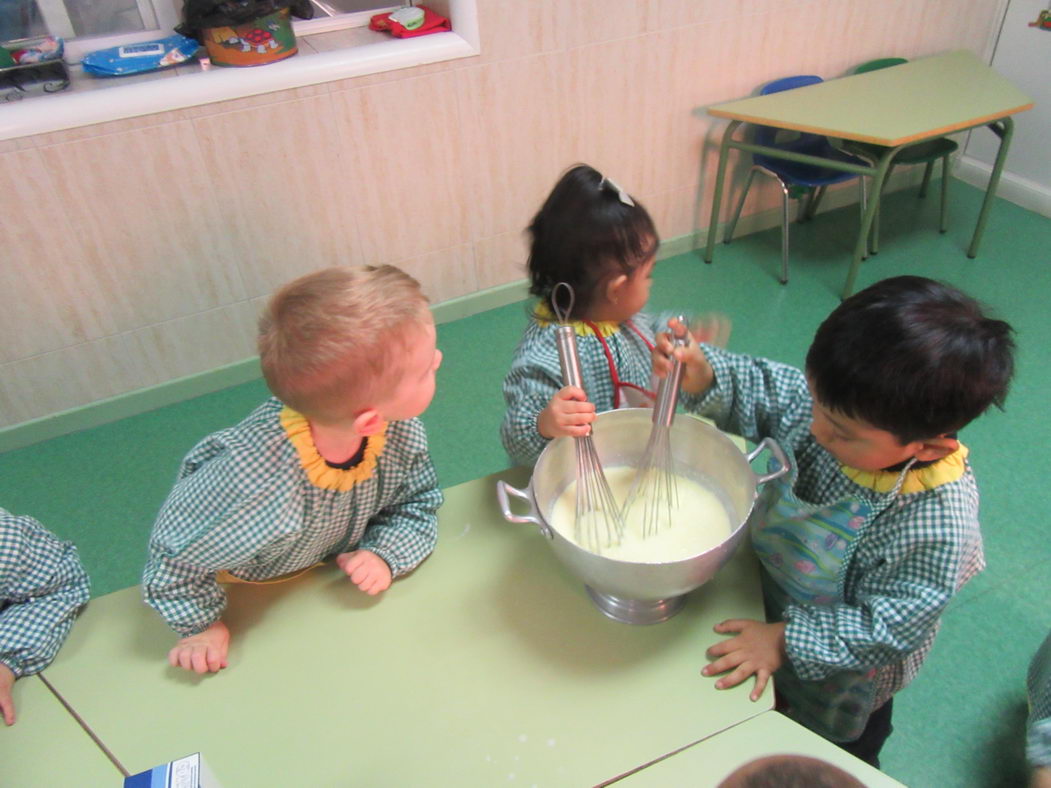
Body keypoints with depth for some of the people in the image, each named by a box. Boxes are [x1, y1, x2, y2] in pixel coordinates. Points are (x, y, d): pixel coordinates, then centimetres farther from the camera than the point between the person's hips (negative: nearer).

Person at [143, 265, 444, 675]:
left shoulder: (401, 430, -33)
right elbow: (173, 555, -29)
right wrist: (202, 626, -18)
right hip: (250, 590, -2)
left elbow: (419, 505, -13)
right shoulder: (253, 484, -49)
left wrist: (386, 556, -28)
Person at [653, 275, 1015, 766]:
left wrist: (787, 640, -29)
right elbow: (759, 392, -13)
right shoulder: (834, 401, -26)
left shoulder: (937, 526, -39)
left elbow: (889, 628, -30)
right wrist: (703, 377, -32)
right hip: (775, 602, 4)